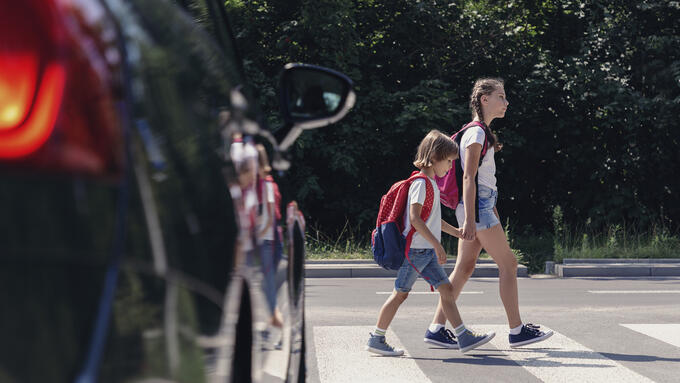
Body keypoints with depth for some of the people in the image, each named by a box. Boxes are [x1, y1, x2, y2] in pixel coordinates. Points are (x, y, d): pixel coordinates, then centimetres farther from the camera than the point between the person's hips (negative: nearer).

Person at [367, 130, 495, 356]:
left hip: (428, 252, 9)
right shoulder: (421, 183, -15)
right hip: (415, 250, -9)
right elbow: (415, 218, -25)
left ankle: (465, 338, 3)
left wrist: (458, 233, 28)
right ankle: (376, 340, 7)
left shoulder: (431, 184, 16)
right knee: (400, 293, -2)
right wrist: (437, 244, -26)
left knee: (446, 289, 4)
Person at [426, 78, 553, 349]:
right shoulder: (476, 133, -12)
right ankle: (517, 330, 0)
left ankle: (436, 328, 8)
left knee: (464, 268, 8)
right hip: (477, 207, -10)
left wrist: (492, 210, 25)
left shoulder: (481, 131, 18)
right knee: (508, 263, -5)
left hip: (481, 205, 10)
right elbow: (468, 177, -19)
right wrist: (469, 219, -24)